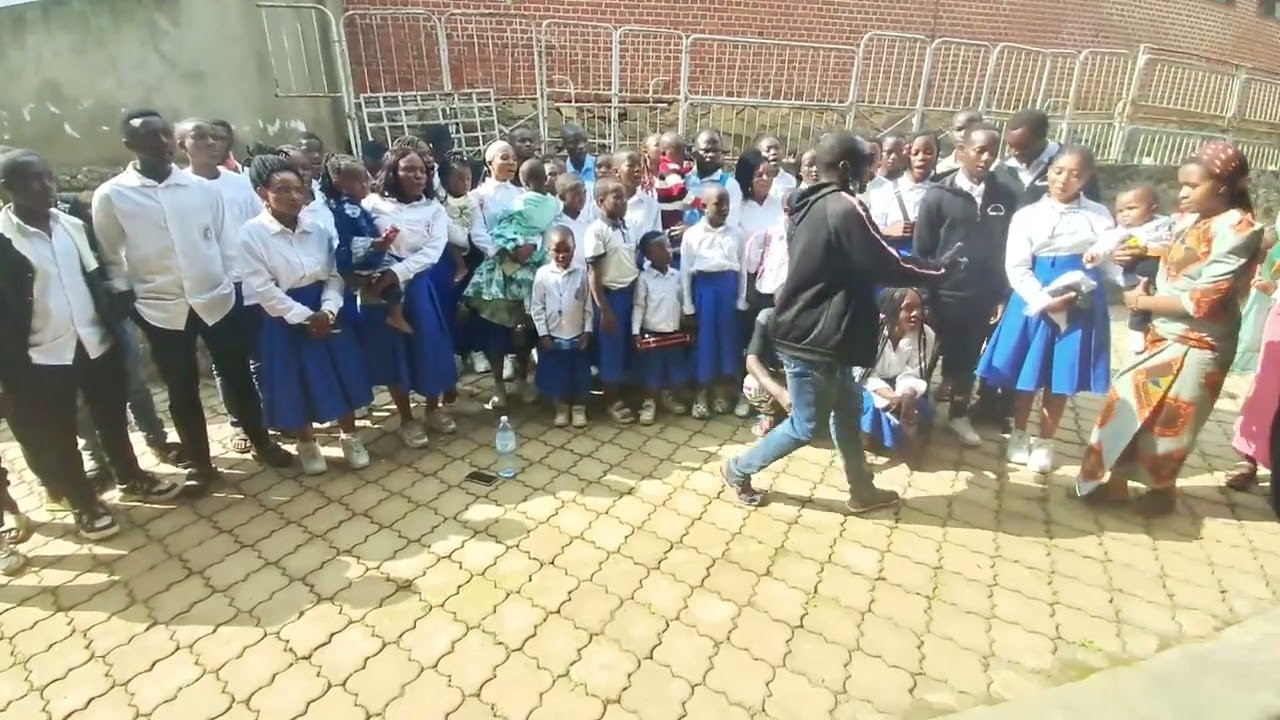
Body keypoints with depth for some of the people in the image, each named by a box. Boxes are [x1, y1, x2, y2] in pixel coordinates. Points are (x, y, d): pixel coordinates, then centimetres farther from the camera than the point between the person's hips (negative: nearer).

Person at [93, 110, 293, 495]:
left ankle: (262, 442, 30)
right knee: (182, 390, 10)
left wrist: (233, 283, 4)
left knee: (239, 376, 11)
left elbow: (224, 239, 6)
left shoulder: (201, 187, 0)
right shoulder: (110, 196, -4)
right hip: (161, 309, -1)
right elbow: (111, 257, 4)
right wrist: (126, 297, 0)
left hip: (217, 298, 1)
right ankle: (199, 463, 26)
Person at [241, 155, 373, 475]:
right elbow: (263, 288, -13)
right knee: (298, 384, 9)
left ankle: (350, 438, 28)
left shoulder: (317, 228, 1)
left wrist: (328, 310, -15)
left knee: (342, 376, 9)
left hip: (326, 312, 3)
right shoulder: (252, 233, -10)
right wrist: (305, 317, -16)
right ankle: (307, 445, 30)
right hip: (286, 319, -3)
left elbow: (334, 274, 1)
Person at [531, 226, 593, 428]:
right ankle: (561, 408, 28)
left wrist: (587, 331, -2)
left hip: (577, 336, 1)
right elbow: (536, 307, -3)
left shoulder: (581, 272, -5)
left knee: (580, 374, 10)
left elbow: (588, 305, 0)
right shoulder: (542, 274, -7)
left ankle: (579, 408, 27)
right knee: (556, 374, 10)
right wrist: (543, 334, -6)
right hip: (552, 337, 0)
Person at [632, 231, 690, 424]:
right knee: (652, 374, 4)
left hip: (676, 334, 4)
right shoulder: (644, 278, -8)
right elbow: (638, 306, -8)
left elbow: (682, 303, 12)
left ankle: (670, 398, 34)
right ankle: (649, 403, 22)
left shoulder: (677, 275, 5)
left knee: (678, 373, 12)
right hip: (652, 335, -4)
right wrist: (636, 332, -13)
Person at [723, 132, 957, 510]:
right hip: (814, 339, -10)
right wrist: (939, 268, 2)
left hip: (811, 331, 10)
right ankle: (739, 469, 23)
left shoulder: (812, 205, 10)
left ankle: (862, 490, 34)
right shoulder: (844, 209, -20)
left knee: (848, 411, 19)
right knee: (805, 425, 7)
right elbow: (887, 266, -14)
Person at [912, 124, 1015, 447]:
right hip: (944, 296, -3)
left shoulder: (1004, 196, 2)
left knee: (967, 360, 15)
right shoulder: (938, 195, -6)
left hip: (983, 298, 3)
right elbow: (920, 251, -5)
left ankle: (959, 414, 32)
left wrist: (1003, 295, 3)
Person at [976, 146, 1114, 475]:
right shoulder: (1027, 215, -1)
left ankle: (1044, 442, 23)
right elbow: (1016, 268, -8)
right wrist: (1044, 299, -20)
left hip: (1080, 304, 1)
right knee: (1027, 375, 8)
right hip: (1034, 302, -1)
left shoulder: (1099, 215, 4)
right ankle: (1020, 434, 27)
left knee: (1060, 378, 8)